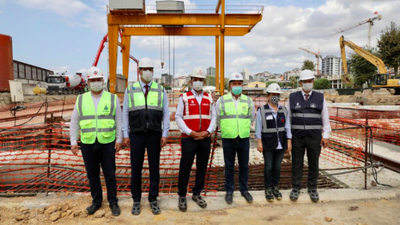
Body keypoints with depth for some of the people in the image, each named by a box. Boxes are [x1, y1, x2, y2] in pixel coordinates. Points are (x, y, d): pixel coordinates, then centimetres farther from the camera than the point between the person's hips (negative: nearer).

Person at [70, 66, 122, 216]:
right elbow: (74, 122, 8)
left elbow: (119, 121, 2)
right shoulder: (81, 99, 6)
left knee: (110, 175, 7)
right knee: (92, 175, 12)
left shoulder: (112, 98, 1)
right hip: (87, 144, 2)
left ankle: (113, 202, 22)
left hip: (107, 143, -2)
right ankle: (96, 201, 29)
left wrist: (119, 139, -3)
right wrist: (73, 141, 3)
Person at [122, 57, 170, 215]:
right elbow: (125, 113, 5)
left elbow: (166, 114, 3)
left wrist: (165, 134, -3)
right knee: (136, 168, 7)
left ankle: (153, 199, 24)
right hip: (136, 135, 0)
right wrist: (125, 134, 1)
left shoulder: (160, 90, 4)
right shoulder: (130, 89, 4)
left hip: (154, 135, 0)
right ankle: (136, 200, 24)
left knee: (154, 168, 9)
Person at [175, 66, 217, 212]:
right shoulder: (184, 97, 0)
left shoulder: (209, 98, 9)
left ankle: (197, 194, 25)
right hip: (189, 138, -3)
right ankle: (182, 196, 17)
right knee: (185, 167, 2)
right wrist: (191, 132, -13)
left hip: (205, 139, 3)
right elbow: (178, 117, -5)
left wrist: (207, 132, -8)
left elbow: (213, 117, 7)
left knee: (202, 167, 10)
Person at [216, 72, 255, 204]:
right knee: (229, 167, 8)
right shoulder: (222, 101, -2)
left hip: (244, 138, 2)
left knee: (244, 166, 11)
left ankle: (244, 190, 27)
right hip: (228, 139, -2)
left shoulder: (248, 101, 4)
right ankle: (229, 191, 22)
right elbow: (218, 119, 9)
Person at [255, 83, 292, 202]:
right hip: (268, 144, -3)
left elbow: (287, 127, 4)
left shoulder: (283, 110, 3)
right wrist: (259, 142, -9)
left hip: (281, 143, 3)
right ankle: (268, 189, 19)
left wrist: (289, 142, 1)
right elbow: (258, 127, -6)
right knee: (268, 167, 5)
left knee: (277, 166, 11)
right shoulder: (262, 110, -7)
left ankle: (275, 187, 27)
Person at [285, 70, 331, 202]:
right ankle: (296, 188, 19)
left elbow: (325, 118, 3)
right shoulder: (293, 98, 1)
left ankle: (312, 188, 24)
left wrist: (325, 136, -2)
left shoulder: (320, 98, 1)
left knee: (313, 163, 8)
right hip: (297, 137, 0)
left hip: (314, 137, 0)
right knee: (297, 163, 6)